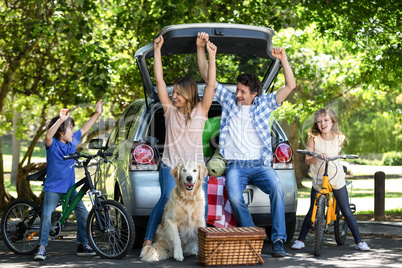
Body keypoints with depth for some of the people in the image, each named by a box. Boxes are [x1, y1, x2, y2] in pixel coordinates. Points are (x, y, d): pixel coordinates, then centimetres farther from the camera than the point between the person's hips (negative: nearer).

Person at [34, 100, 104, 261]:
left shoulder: (72, 141, 6)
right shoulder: (53, 145, -13)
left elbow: (84, 129, 18)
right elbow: (48, 136, -36)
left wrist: (97, 113, 18)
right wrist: (61, 120, -47)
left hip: (70, 187, 6)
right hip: (53, 187, -6)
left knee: (83, 214, 1)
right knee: (47, 216, -14)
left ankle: (82, 245, 13)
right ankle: (42, 248, -4)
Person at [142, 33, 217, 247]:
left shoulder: (200, 111, 3)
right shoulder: (169, 109, 5)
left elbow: (211, 84, -7)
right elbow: (159, 79, 1)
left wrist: (211, 56, -14)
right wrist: (157, 50, -1)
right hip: (170, 166, -1)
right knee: (167, 200, -20)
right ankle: (148, 239, -18)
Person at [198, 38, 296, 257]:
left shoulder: (264, 104, 8)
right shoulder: (228, 99, 11)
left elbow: (290, 86, 2)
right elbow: (207, 76, 11)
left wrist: (283, 59, -7)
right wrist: (201, 49, 4)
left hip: (260, 164, 0)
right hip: (235, 165, 0)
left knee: (277, 188, -31)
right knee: (234, 198, -30)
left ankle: (278, 240, -26)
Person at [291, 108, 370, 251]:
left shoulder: (339, 138, -3)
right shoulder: (314, 138, -6)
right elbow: (307, 160, -14)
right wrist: (318, 157, -29)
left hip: (337, 179, 0)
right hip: (318, 180, 0)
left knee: (347, 212, 1)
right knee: (312, 212, 2)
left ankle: (359, 242, 8)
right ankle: (300, 240, 15)